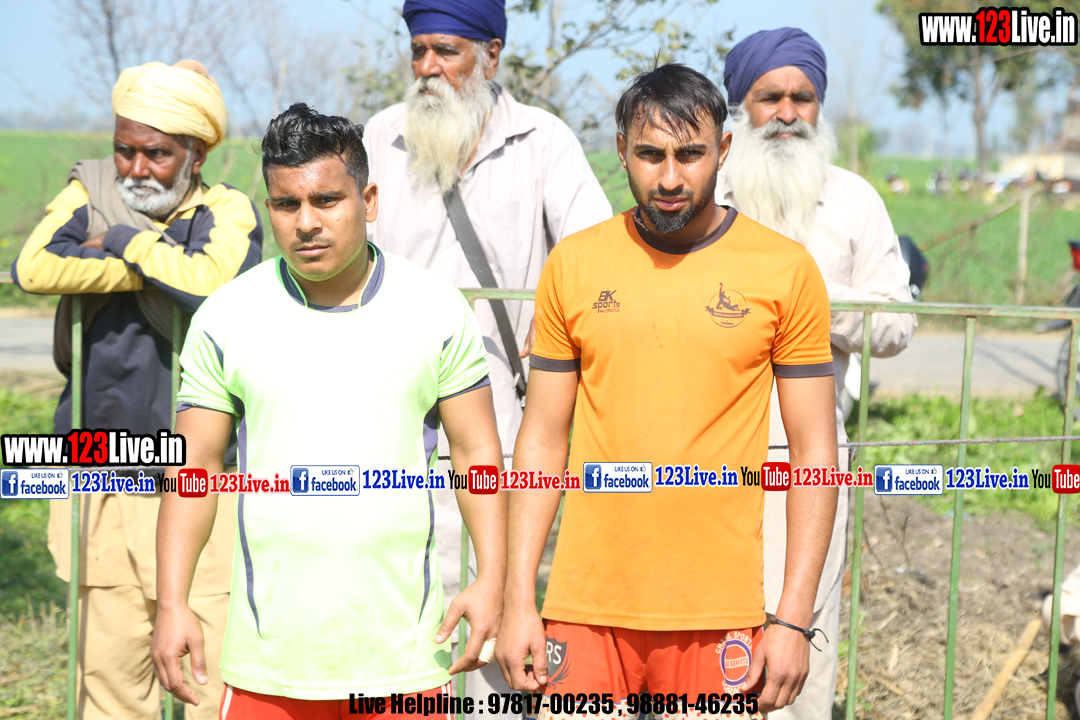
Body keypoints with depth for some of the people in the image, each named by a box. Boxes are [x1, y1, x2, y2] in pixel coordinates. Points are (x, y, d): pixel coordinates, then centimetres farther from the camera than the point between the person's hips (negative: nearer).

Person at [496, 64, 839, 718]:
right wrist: (518, 600, 3)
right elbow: (543, 439, 8)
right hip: (585, 608, 2)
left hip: (718, 613, -1)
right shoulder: (573, 265, 5)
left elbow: (814, 452, 0)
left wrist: (795, 618, -5)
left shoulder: (786, 271, -1)